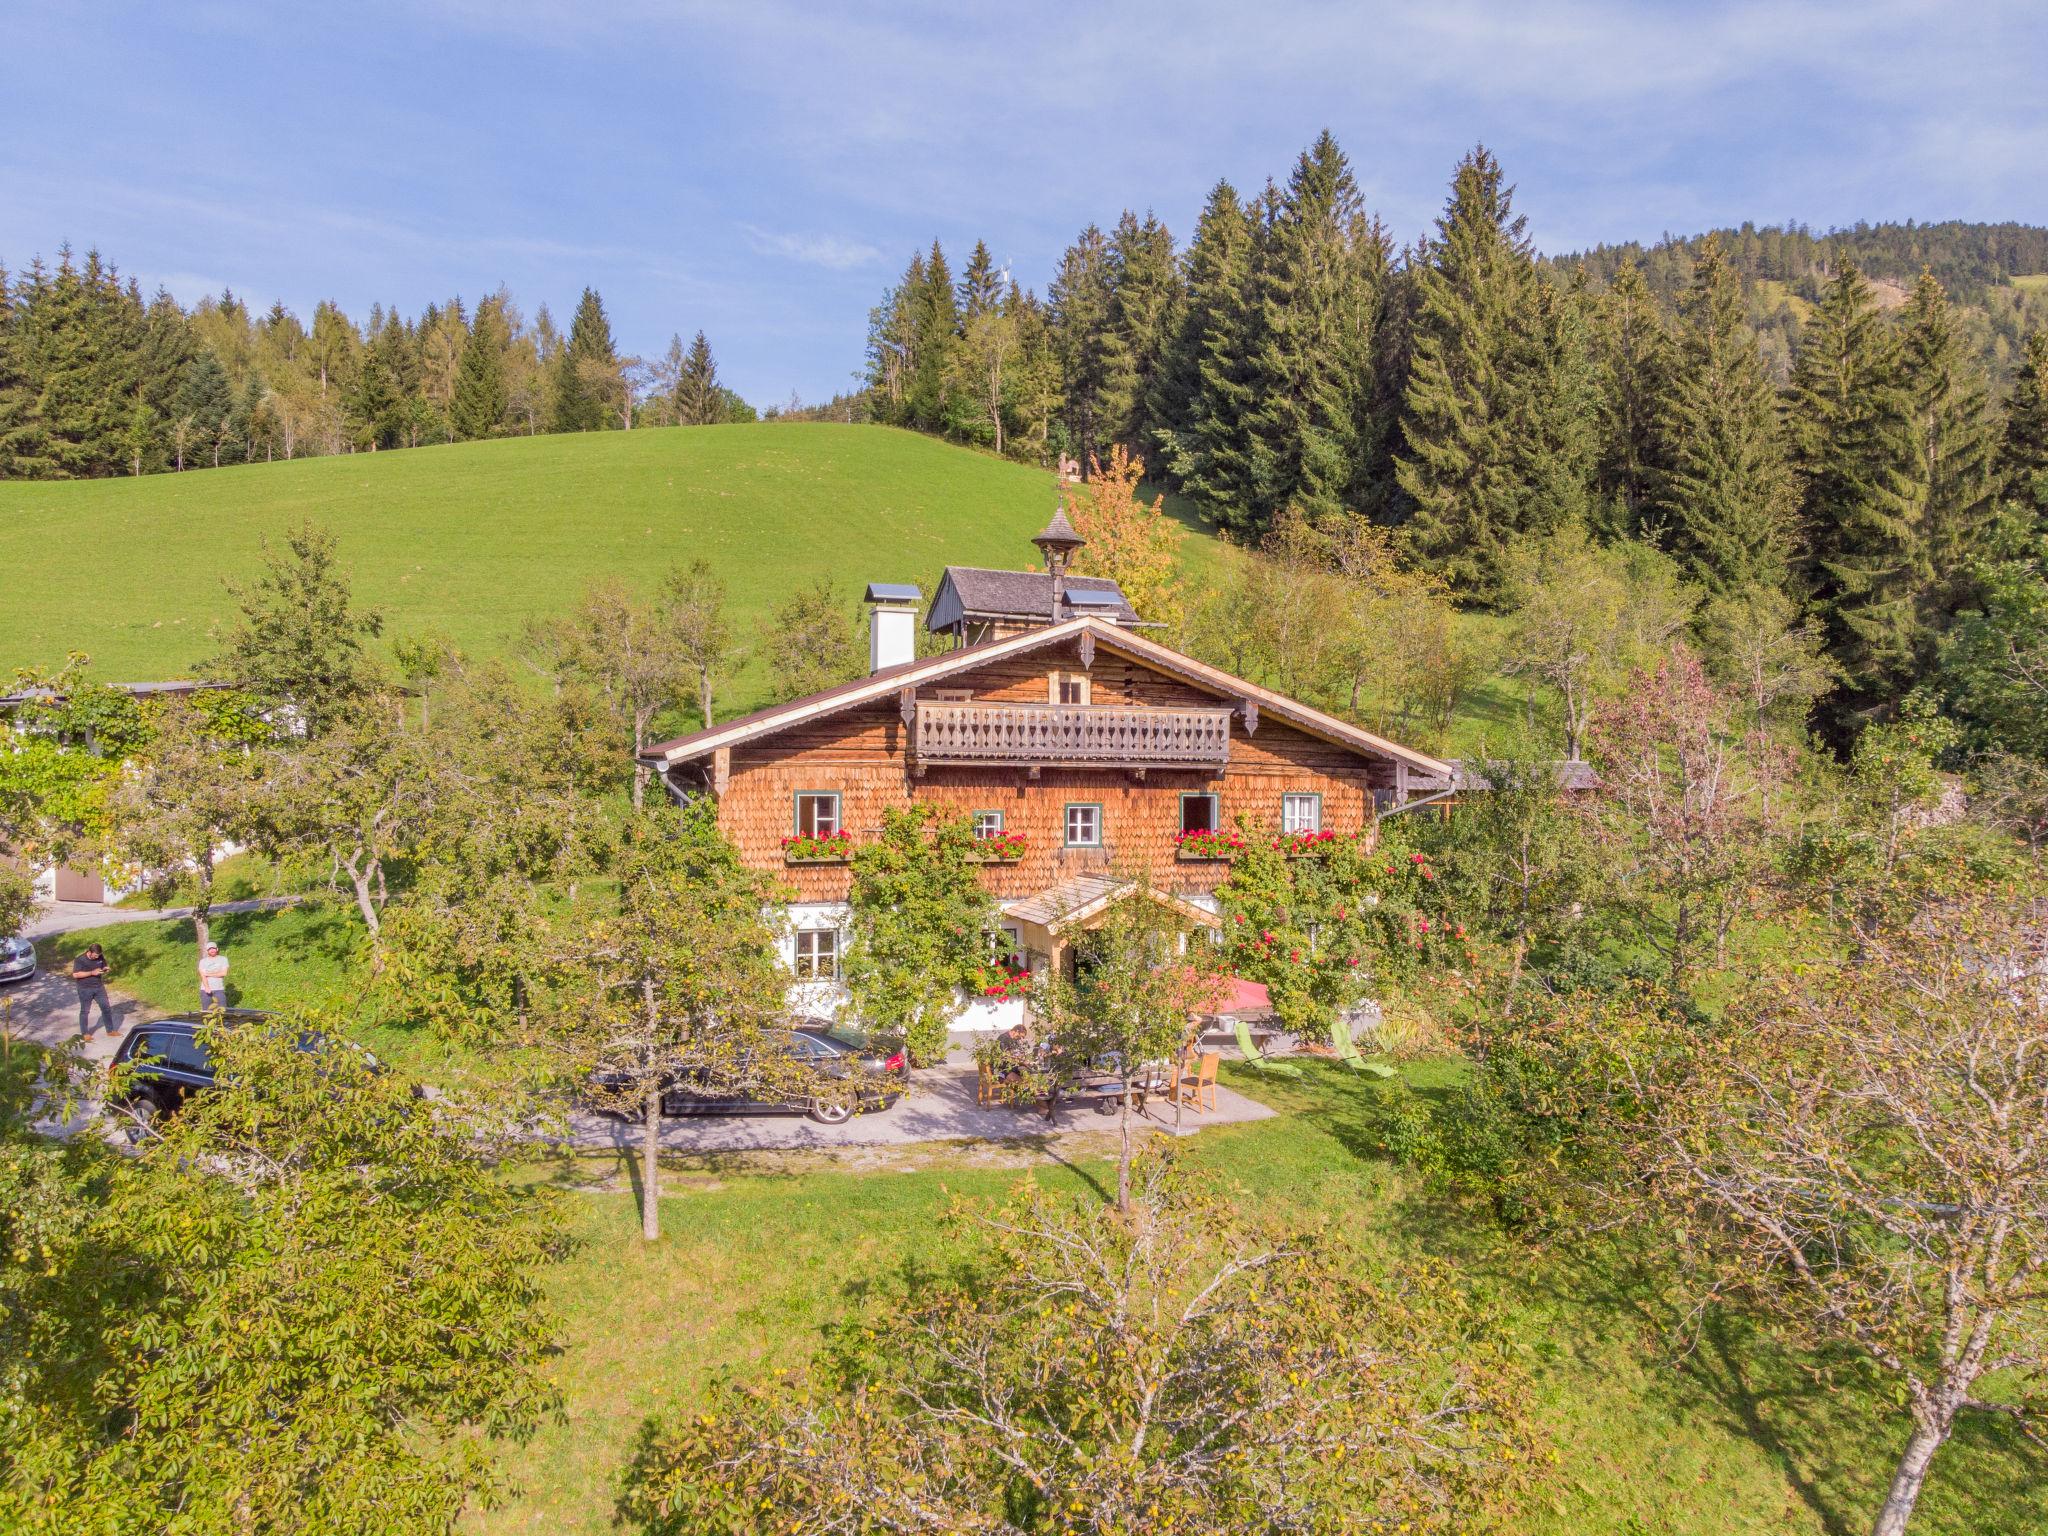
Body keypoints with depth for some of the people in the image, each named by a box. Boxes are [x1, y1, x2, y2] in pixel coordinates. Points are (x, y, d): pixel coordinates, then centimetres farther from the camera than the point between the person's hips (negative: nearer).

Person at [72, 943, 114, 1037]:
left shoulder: (100, 957, -3)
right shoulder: (80, 960, -17)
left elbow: (104, 966, 13)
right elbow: (75, 974, -20)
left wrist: (106, 969, -12)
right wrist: (92, 973, -26)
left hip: (99, 987, 5)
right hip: (85, 989, -5)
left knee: (106, 1008, 7)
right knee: (85, 1011, 6)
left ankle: (110, 1030, 19)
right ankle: (85, 1033, 19)